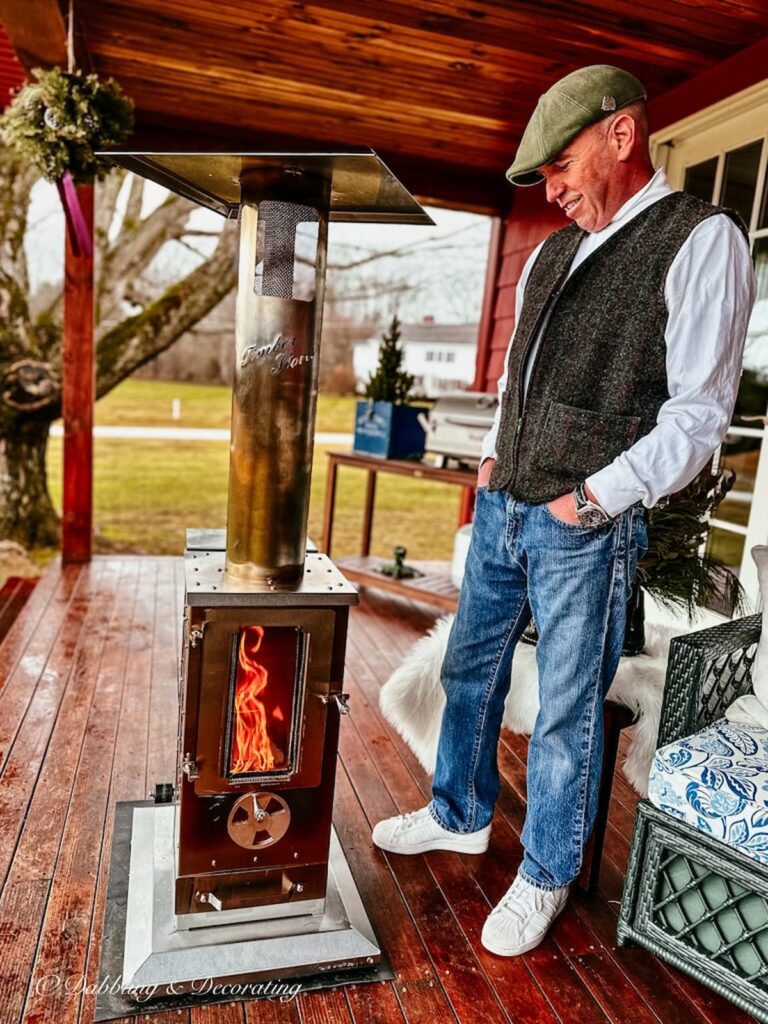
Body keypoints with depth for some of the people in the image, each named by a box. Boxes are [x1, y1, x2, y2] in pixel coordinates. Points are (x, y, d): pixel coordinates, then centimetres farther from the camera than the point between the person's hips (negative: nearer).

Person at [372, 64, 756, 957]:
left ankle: (545, 876, 30)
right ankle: (461, 816, 40)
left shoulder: (701, 240, -7)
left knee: (566, 711, 6)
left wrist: (596, 498, -14)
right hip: (500, 511, 7)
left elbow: (701, 408, -12)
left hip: (584, 530, -7)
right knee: (469, 671, 17)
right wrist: (494, 454, 11)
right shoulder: (551, 252, 14)